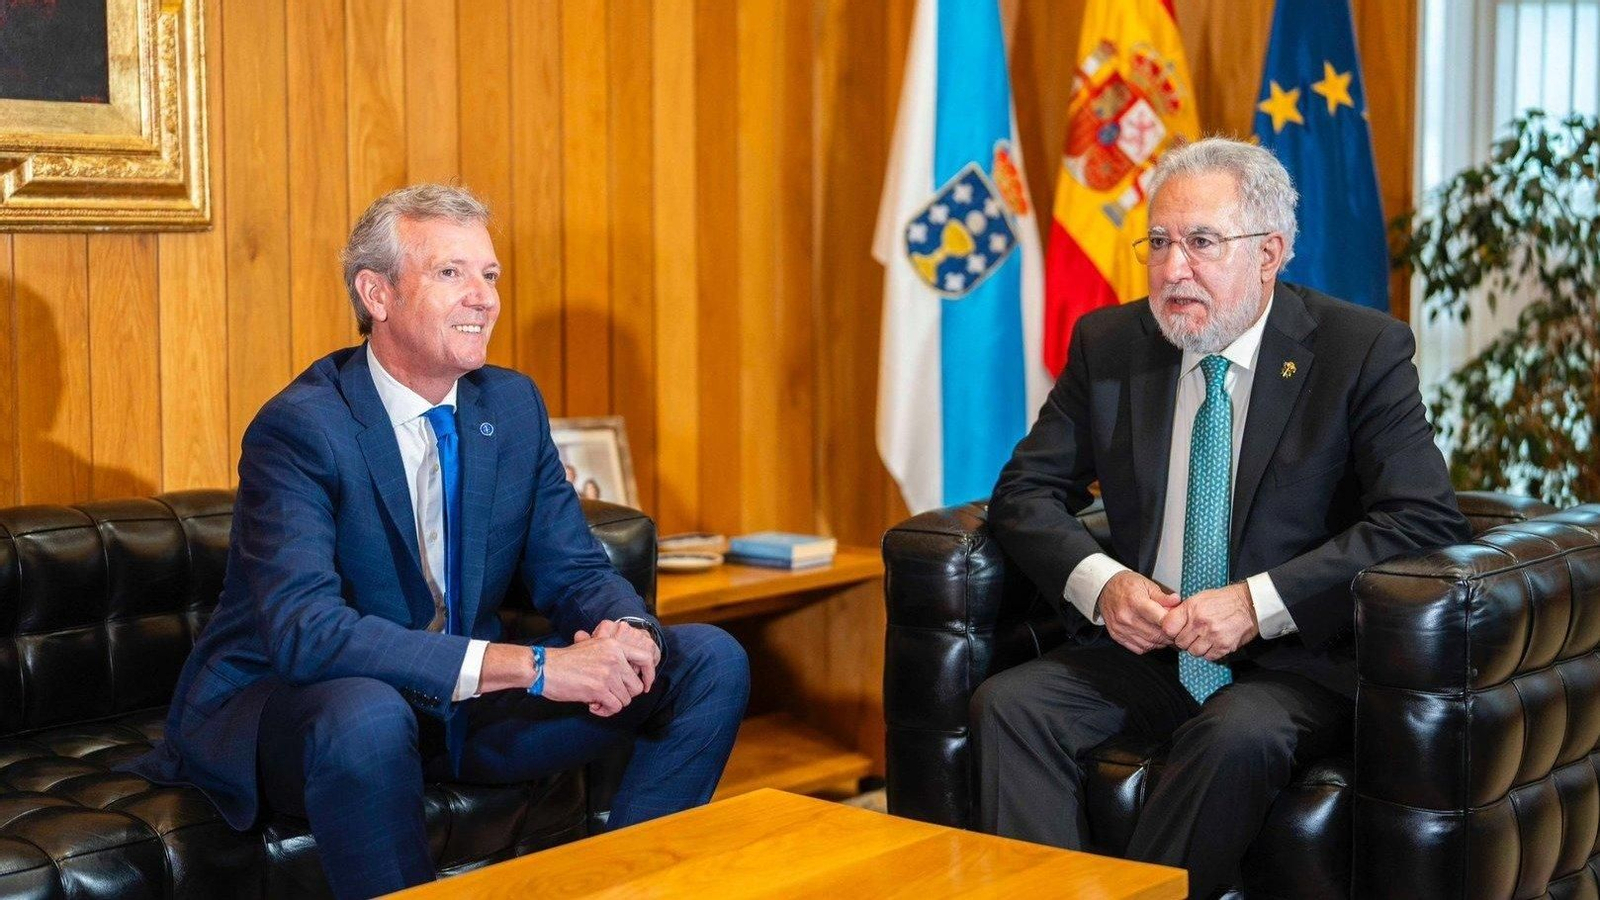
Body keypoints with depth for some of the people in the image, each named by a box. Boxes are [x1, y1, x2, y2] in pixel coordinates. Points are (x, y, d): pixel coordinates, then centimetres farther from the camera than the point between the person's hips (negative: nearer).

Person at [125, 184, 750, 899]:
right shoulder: (297, 428, -19)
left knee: (709, 661, -4)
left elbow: (574, 570, 5)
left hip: (462, 706, 6)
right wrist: (533, 666, -37)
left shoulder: (514, 404, 2)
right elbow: (305, 630, -32)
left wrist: (627, 631, -22)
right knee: (365, 717, -42)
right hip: (286, 703, -6)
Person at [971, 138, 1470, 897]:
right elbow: (1024, 492, 6)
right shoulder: (1107, 344, 6)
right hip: (1142, 647, 4)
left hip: (1294, 658, -4)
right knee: (1007, 704, -21)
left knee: (1240, 735, -35)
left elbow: (1424, 519, -14)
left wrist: (1258, 603, -22)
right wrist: (1100, 582, -15)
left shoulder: (1362, 350, -5)